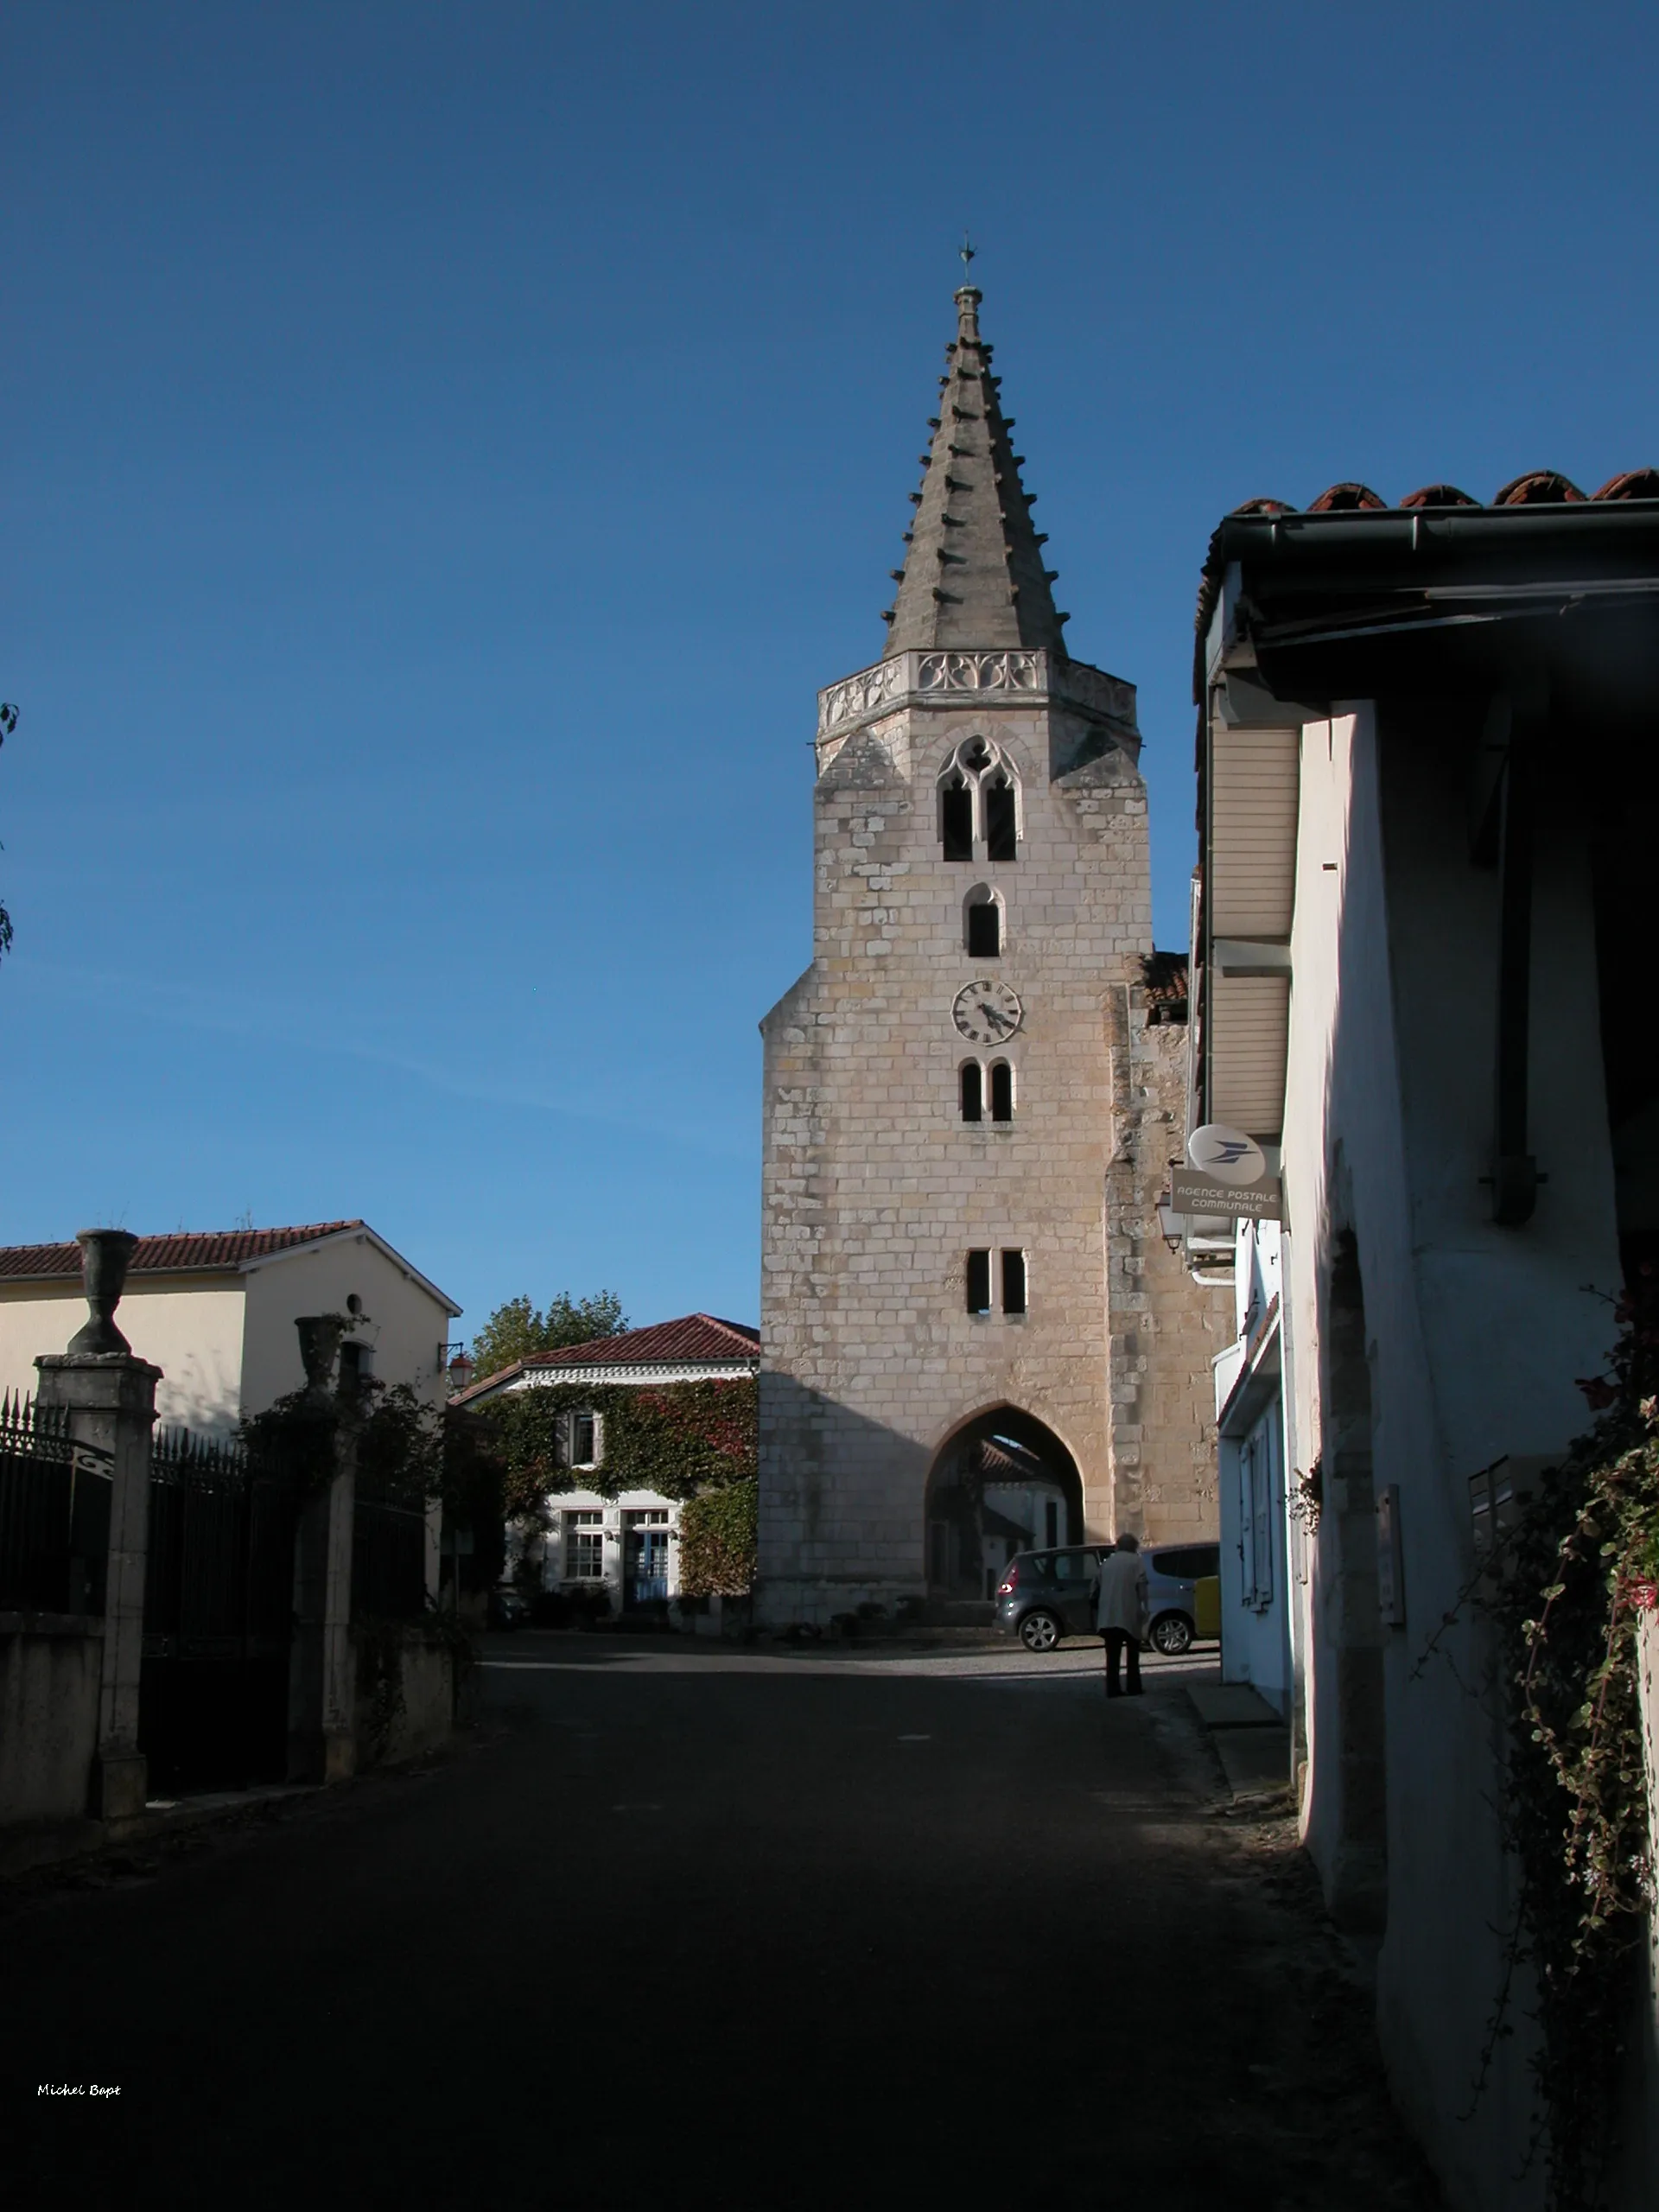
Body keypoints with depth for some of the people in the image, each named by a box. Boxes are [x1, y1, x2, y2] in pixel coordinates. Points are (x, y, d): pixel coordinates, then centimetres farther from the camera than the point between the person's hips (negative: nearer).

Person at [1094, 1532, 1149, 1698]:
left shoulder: (1107, 1562, 18)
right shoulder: (1136, 1561, 4)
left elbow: (1099, 1587, 16)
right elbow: (1141, 1586, -7)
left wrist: (1099, 1611, 20)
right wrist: (1145, 1609, -5)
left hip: (1108, 1615, 3)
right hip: (1129, 1614, -3)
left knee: (1113, 1655, 4)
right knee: (1133, 1653, 7)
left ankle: (1113, 1689, -2)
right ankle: (1134, 1688, 4)